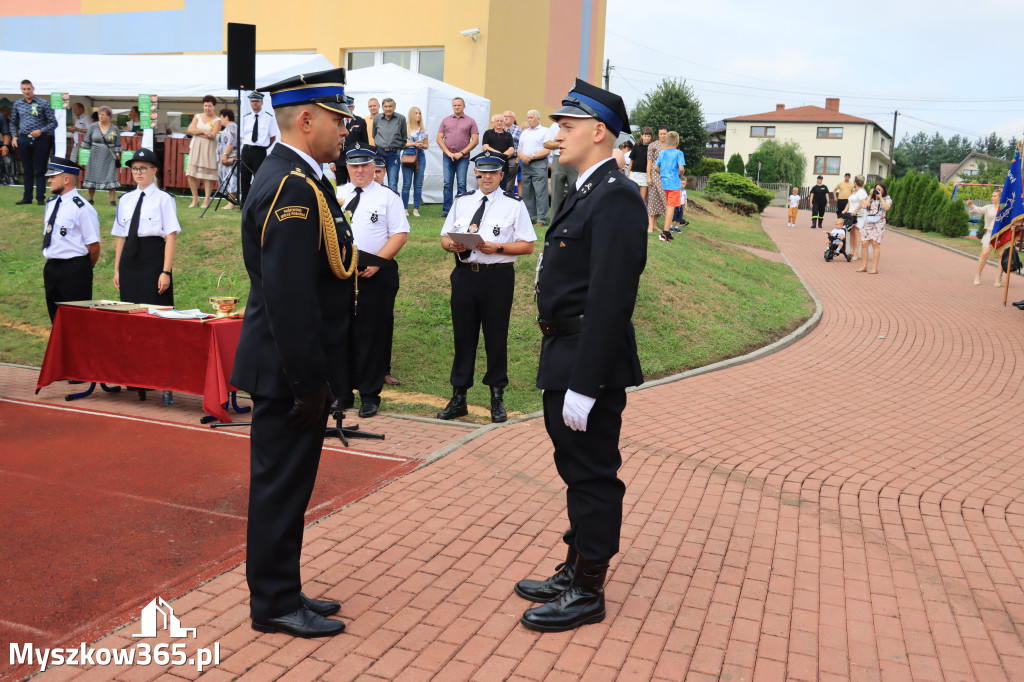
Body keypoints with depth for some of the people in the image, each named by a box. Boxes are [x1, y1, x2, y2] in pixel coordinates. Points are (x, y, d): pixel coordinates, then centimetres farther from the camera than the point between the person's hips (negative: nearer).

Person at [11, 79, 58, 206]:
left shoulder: (43, 104, -1)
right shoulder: (17, 104, 10)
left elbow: (54, 123, -1)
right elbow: (13, 123, 20)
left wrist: (41, 131, -14)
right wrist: (14, 136, 6)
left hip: (40, 140, -3)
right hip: (23, 140, 3)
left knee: (40, 170, -1)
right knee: (27, 170, 8)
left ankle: (40, 197, 4)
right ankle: (27, 197, 14)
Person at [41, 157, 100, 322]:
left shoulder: (82, 208, -14)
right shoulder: (51, 203, 11)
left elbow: (93, 245, -15)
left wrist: (84, 270, -2)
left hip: (74, 271, -8)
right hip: (51, 268, 8)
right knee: (56, 317, 15)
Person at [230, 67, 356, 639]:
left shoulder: (293, 178, 13)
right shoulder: (296, 187, -20)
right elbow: (289, 297, -25)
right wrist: (309, 382, -21)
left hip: (292, 371, 10)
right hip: (291, 373, -10)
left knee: (284, 485, 17)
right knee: (281, 487, 2)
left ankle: (281, 592, 31)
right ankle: (275, 606, 17)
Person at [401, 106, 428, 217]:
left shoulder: (423, 128, 14)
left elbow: (426, 145, 17)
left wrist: (421, 145, -4)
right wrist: (413, 144, -11)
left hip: (420, 156, 3)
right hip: (408, 155, -3)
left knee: (418, 184, 1)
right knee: (406, 184, -5)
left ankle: (416, 209, 5)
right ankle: (405, 208, 1)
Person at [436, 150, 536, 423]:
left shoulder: (514, 205, 1)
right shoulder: (462, 202, 13)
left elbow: (528, 245, -4)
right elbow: (444, 237, 15)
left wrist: (497, 248, -17)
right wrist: (452, 245, -9)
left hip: (498, 277, -3)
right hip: (465, 275, 3)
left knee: (496, 337, 5)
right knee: (463, 336, 8)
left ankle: (497, 398, 19)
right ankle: (458, 398, 18)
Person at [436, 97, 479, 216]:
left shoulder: (470, 122, 5)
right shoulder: (445, 120, 12)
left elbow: (475, 140, -1)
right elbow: (439, 138, 8)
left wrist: (461, 153, -9)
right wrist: (448, 153, -5)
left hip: (463, 158, -2)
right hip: (448, 157, 2)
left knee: (462, 184, -3)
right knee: (447, 184, 1)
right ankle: (446, 210, 5)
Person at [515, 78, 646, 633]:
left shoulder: (615, 198, -17)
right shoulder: (585, 193, 15)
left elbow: (611, 300, -23)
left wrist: (583, 384, -24)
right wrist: (561, 369, 16)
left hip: (590, 362, -10)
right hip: (565, 357, 10)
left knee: (593, 474, 2)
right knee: (577, 470, 19)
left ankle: (588, 592, 16)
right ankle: (574, 571, 34)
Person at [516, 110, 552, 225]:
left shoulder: (545, 131, 3)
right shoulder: (524, 132, 22)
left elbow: (547, 150, -8)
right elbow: (519, 149, 20)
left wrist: (532, 156, -14)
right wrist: (522, 157, -3)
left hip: (539, 164, -6)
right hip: (525, 164, 7)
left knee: (540, 192, -10)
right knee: (526, 193, 6)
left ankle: (542, 219, -9)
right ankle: (529, 218, 13)